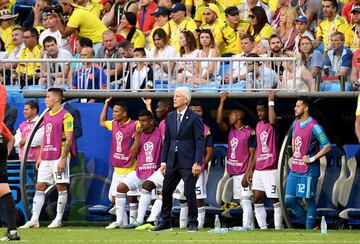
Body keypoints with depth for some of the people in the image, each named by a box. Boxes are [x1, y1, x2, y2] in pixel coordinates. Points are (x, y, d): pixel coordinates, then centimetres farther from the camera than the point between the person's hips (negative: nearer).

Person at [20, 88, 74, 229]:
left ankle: (58, 220, 4)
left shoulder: (65, 116, -8)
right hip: (46, 158, 8)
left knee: (61, 187, -3)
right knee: (40, 187, 3)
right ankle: (34, 220, 4)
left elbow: (69, 139, -12)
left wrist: (63, 159, -18)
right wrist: (40, 157, 17)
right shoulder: (47, 115, 16)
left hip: (59, 157, -8)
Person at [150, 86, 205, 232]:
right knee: (166, 191, 8)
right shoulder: (170, 117, 12)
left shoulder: (194, 118, -6)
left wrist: (198, 162, -15)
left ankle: (193, 223, 5)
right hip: (172, 162, 6)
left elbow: (200, 141, -8)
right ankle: (166, 222, 18)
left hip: (188, 162, -6)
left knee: (189, 193, -5)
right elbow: (167, 140, 15)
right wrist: (163, 161, 10)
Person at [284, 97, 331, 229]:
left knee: (309, 200, -2)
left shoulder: (314, 127, -14)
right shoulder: (296, 123, 9)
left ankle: (310, 228, 4)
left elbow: (327, 147, -15)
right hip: (295, 169, 8)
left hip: (308, 170, -8)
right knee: (289, 200, 6)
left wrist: (312, 159, -16)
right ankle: (305, 219, 22)